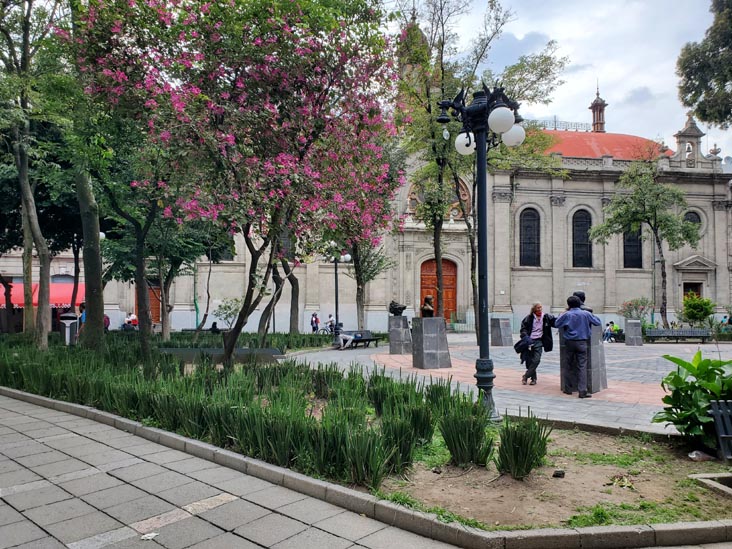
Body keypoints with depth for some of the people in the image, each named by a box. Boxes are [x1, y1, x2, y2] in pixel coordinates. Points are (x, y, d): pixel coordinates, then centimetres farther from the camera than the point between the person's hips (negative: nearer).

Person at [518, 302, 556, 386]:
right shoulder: (529, 318, -4)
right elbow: (523, 329, -3)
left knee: (536, 360, -12)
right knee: (529, 360, 1)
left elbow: (556, 321, -1)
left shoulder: (546, 317, 2)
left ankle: (525, 376, 1)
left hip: (538, 341, 1)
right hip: (529, 341, -1)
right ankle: (533, 378, 19)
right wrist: (526, 338, -17)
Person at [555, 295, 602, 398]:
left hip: (570, 342, 1)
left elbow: (556, 324, 2)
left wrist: (563, 313, 13)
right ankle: (582, 391, -7)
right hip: (581, 343, -1)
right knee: (582, 366, -2)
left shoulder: (567, 315, -5)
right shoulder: (586, 314, -3)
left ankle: (567, 388, 18)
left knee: (569, 365, 12)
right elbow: (599, 322, 5)